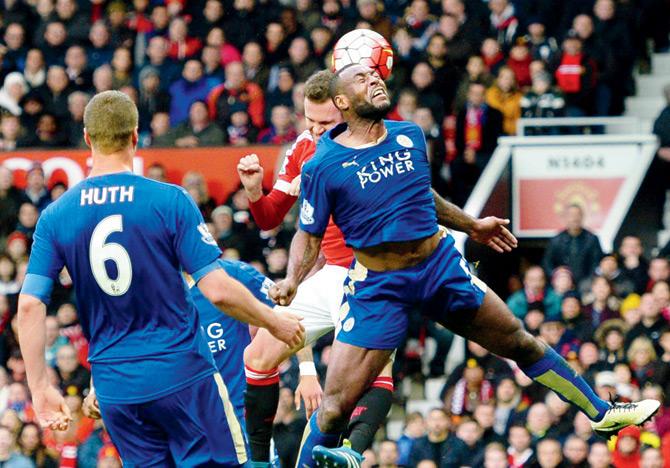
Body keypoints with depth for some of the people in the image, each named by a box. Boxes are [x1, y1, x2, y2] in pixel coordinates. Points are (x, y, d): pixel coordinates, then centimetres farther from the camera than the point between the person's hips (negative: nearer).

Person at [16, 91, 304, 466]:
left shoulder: (56, 216, 0)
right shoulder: (169, 200, -9)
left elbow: (29, 305, -5)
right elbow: (218, 290, -11)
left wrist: (41, 388, 2)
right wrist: (274, 322, 5)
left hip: (114, 388, 3)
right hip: (183, 378, -3)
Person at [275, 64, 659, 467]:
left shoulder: (410, 136, 2)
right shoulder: (323, 166, -12)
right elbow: (311, 235, -4)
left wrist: (472, 225, 28)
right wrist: (292, 282, -21)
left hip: (441, 265, 4)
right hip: (377, 286, -4)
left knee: (520, 342, 14)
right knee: (336, 404, -12)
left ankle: (601, 413, 31)